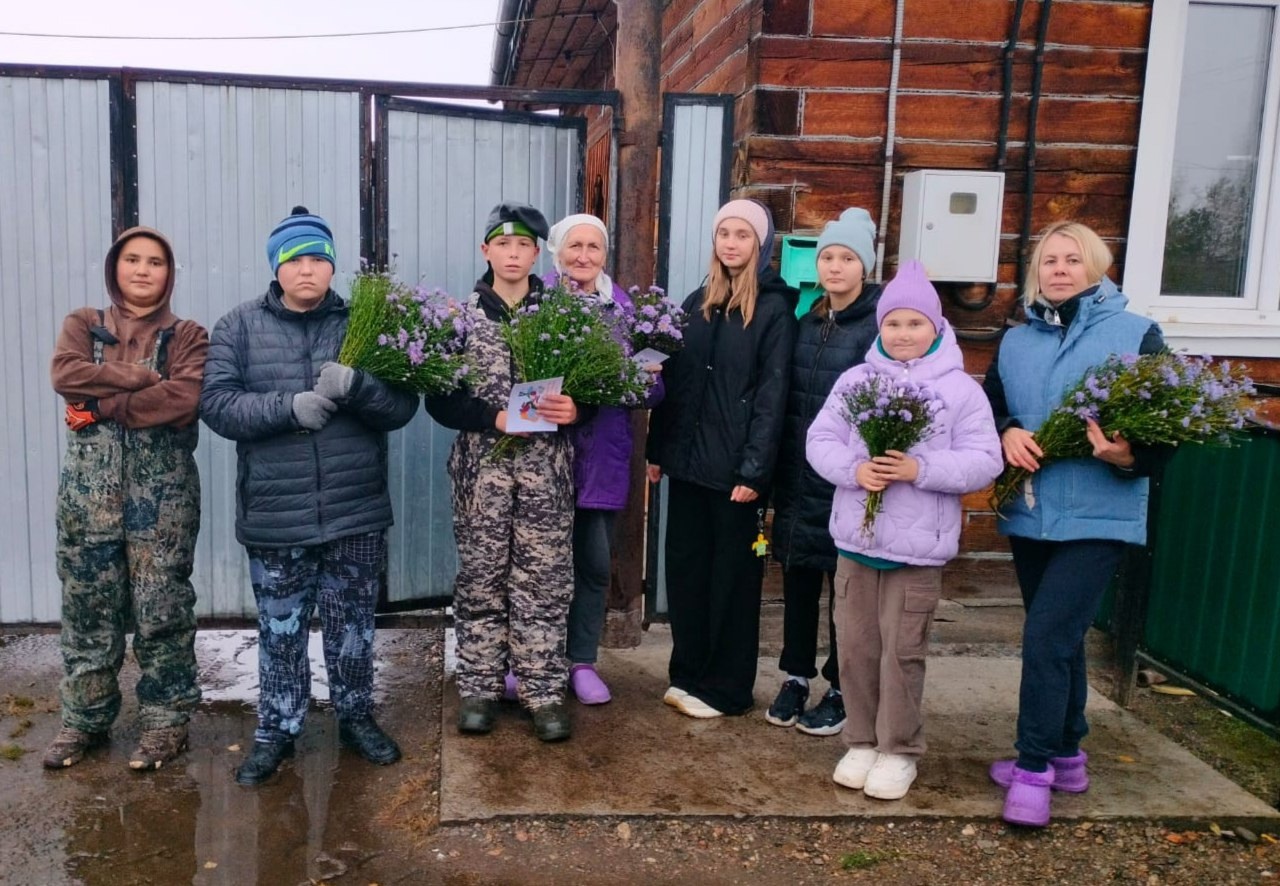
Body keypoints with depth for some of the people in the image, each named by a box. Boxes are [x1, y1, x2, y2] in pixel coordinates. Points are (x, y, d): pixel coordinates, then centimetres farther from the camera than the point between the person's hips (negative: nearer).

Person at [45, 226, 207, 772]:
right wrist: (143, 378, -15)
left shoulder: (187, 336, 4)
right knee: (88, 609, 10)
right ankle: (85, 719, 25)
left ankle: (167, 721, 15)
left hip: (163, 495, -2)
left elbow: (186, 400, -15)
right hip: (88, 492, 3)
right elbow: (66, 374, -10)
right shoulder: (83, 325, 12)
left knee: (162, 610, 2)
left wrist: (104, 404, -12)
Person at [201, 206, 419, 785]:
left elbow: (403, 407, -3)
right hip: (275, 516, 0)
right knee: (280, 631, 11)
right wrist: (288, 407, -21)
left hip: (356, 513, 1)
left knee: (353, 626, 14)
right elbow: (216, 402, -8)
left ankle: (356, 718, 33)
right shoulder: (239, 326, 2)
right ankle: (276, 731, 29)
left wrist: (355, 386, -22)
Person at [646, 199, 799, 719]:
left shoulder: (775, 309, -6)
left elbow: (771, 394, -12)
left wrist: (754, 469, -17)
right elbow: (672, 380, 12)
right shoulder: (696, 303, 12)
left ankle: (725, 687, 17)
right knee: (684, 568, 11)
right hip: (687, 459, 6)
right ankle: (687, 674, 26)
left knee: (732, 575, 5)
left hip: (735, 466, -6)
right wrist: (656, 449, 9)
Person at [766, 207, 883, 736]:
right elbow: (788, 397, 12)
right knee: (797, 579, 12)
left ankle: (839, 691, 21)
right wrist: (779, 470, 10)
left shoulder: (880, 324, -8)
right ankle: (796, 678, 28)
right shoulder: (807, 321, 10)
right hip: (798, 474, 5)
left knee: (845, 584, 6)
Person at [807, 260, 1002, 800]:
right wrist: (854, 470, -17)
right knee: (856, 646, 11)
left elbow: (983, 463, -8)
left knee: (902, 652, 3)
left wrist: (920, 469, -21)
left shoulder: (961, 390, -3)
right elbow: (820, 440, 2)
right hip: (856, 539, 3)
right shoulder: (855, 379, 4)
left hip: (918, 548, -3)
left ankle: (899, 751, 20)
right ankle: (861, 742, 27)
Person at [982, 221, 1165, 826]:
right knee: (1060, 638, 16)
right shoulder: (1015, 342, 11)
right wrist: (1006, 433, -11)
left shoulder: (1137, 335, -3)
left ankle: (1035, 768, 4)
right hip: (1029, 513, 5)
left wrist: (1130, 457, -25)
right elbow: (986, 410, 11)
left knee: (1047, 635, -11)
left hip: (1098, 517, -5)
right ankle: (1066, 756, 32)